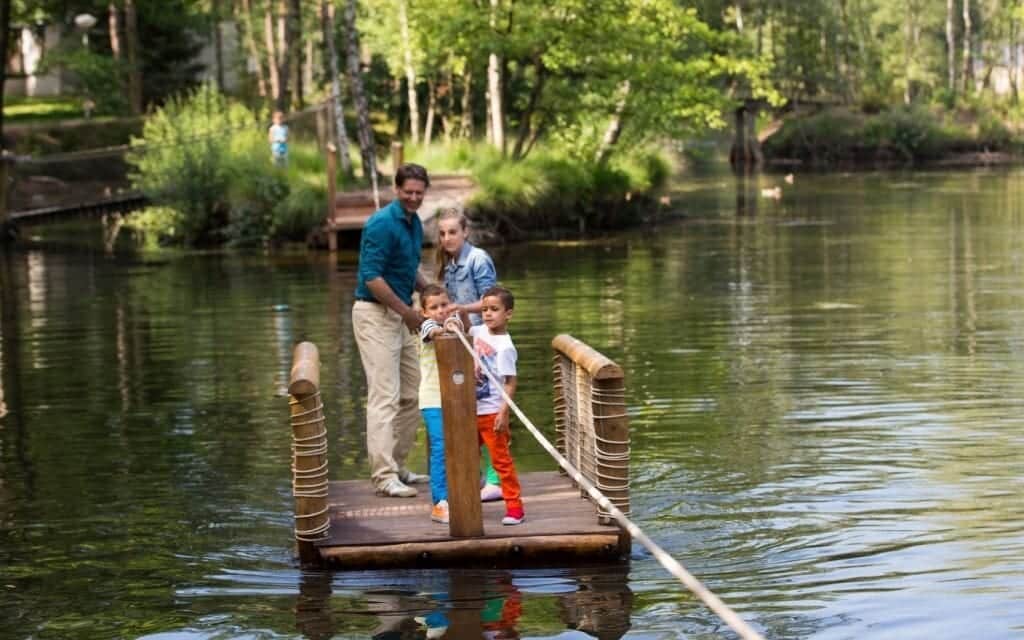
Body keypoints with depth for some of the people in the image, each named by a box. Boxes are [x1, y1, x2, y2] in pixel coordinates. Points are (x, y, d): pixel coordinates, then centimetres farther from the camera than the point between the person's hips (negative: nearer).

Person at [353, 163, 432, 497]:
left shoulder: (414, 223, 11)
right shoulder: (382, 224, -17)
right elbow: (371, 277, -22)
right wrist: (408, 312, -17)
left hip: (400, 315, 9)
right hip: (376, 314, -9)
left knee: (412, 395, 11)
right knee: (385, 396, -10)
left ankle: (397, 466, 20)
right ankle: (384, 476, -9)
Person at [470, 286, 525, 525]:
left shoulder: (505, 346, -17)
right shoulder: (479, 332, 5)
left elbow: (510, 383, -19)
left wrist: (504, 412, -25)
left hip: (492, 413, -8)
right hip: (472, 410, 8)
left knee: (501, 459, -4)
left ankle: (514, 505, 3)